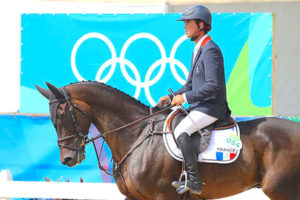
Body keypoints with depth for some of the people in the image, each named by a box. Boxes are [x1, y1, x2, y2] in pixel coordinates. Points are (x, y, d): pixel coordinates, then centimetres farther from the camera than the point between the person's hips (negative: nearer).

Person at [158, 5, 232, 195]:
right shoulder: (198, 51, 18)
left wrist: (185, 97, -21)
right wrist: (171, 97, 8)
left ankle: (194, 181, -29)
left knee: (181, 131, -27)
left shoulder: (210, 50, -15)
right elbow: (190, 85, 23)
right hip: (200, 107, 11)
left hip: (211, 108, -11)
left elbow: (213, 86, -24)